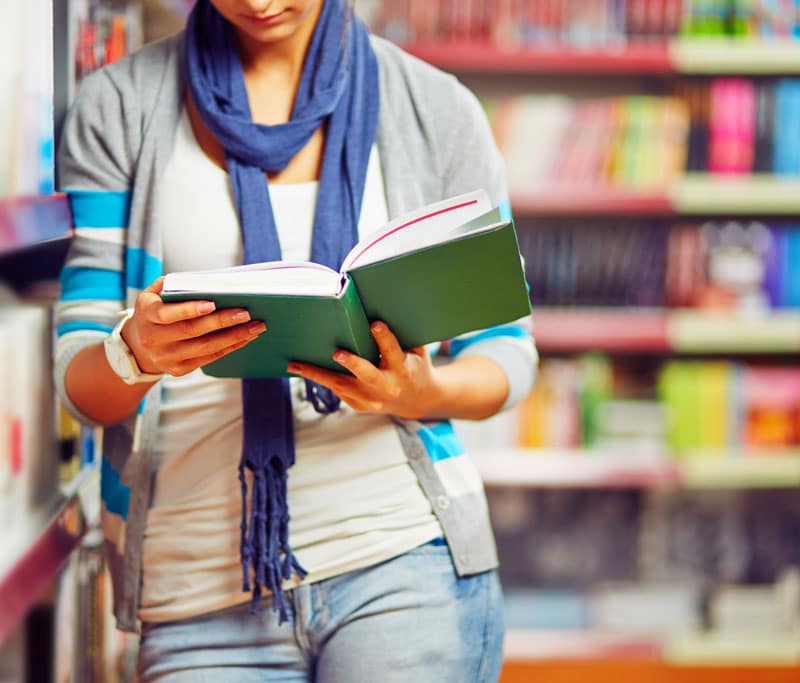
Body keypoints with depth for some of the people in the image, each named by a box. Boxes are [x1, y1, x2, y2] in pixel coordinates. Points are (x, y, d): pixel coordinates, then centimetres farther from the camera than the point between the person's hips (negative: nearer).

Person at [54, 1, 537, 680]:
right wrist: (136, 354, -22)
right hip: (203, 594, 1)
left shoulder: (438, 111, 5)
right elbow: (81, 383, 2)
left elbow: (506, 351, 8)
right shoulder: (119, 106, 4)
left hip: (402, 555, 0)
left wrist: (422, 394, -15)